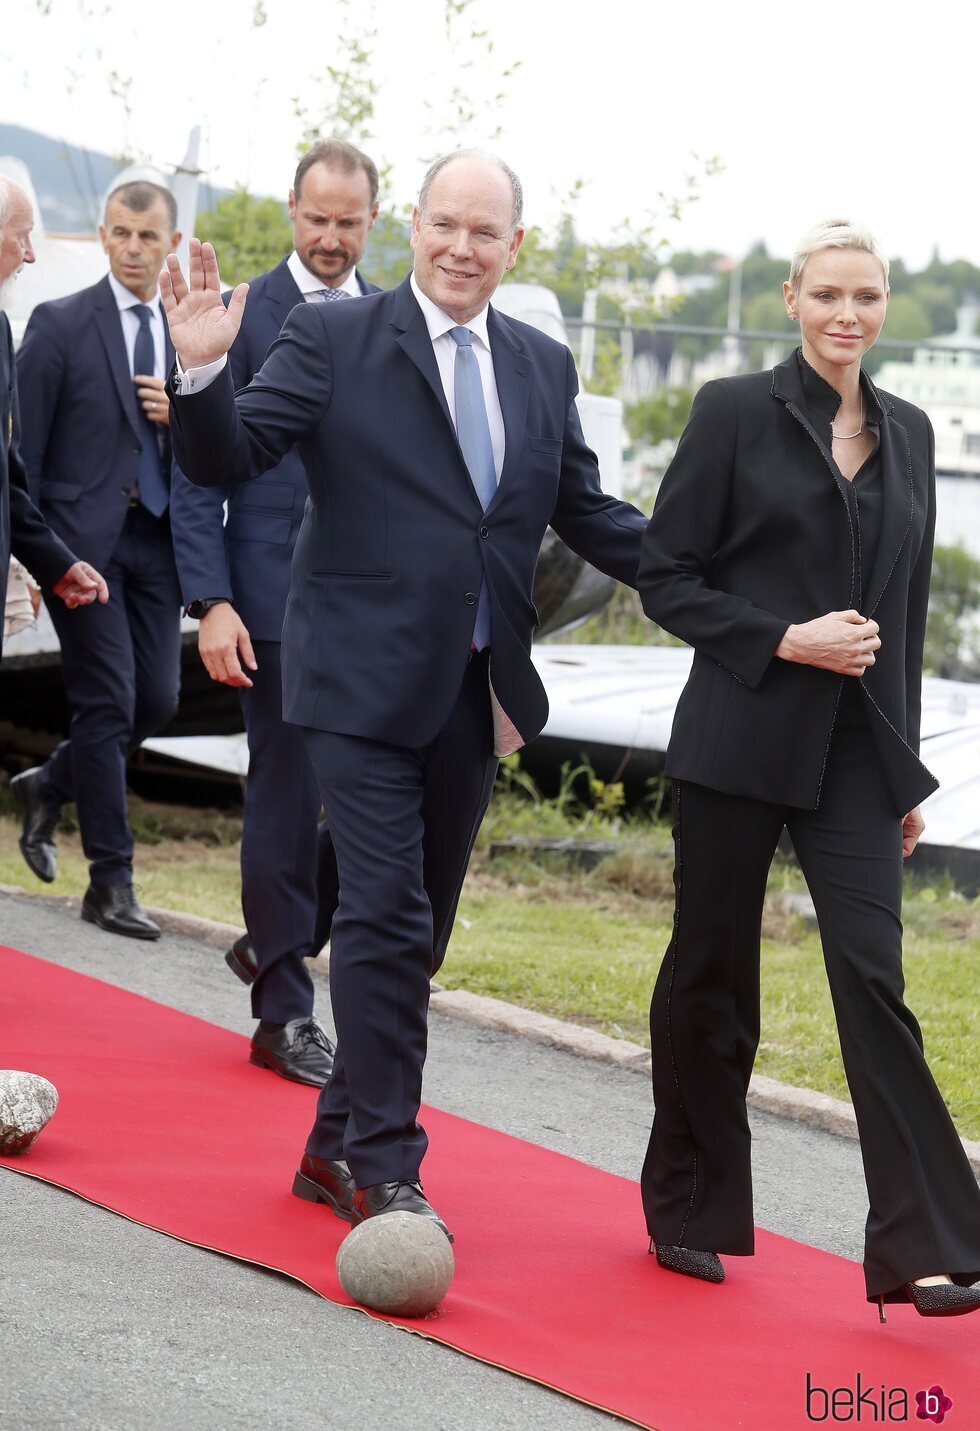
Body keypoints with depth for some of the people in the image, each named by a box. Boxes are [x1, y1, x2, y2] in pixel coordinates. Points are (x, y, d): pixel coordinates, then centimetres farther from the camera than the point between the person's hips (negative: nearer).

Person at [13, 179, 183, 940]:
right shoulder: (60, 324, -2)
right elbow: (24, 443, -4)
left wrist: (183, 415, -7)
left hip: (157, 537, 5)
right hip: (84, 535, -5)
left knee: (158, 698, 3)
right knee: (108, 700, -6)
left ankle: (49, 786, 30)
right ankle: (111, 881, 2)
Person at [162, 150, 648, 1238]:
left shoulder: (543, 368, 11)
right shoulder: (331, 340, -4)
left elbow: (586, 517, 15)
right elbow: (225, 458, -9)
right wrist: (203, 371, -29)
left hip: (472, 691, 6)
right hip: (362, 683, -5)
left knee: (415, 933, 12)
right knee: (386, 914, -12)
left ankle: (337, 1146, 26)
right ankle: (384, 1170, -4)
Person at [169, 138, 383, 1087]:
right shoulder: (244, 317, -2)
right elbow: (199, 474, -4)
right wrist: (212, 602, -12)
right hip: (276, 606, -4)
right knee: (287, 804, 0)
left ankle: (278, 942, 27)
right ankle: (285, 1012, 11)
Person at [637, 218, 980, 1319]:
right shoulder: (734, 413, -2)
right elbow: (665, 576, -3)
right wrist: (786, 639, -15)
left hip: (855, 753, 3)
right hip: (740, 735, -3)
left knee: (872, 979, -8)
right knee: (710, 975, 7)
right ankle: (687, 1214, 24)